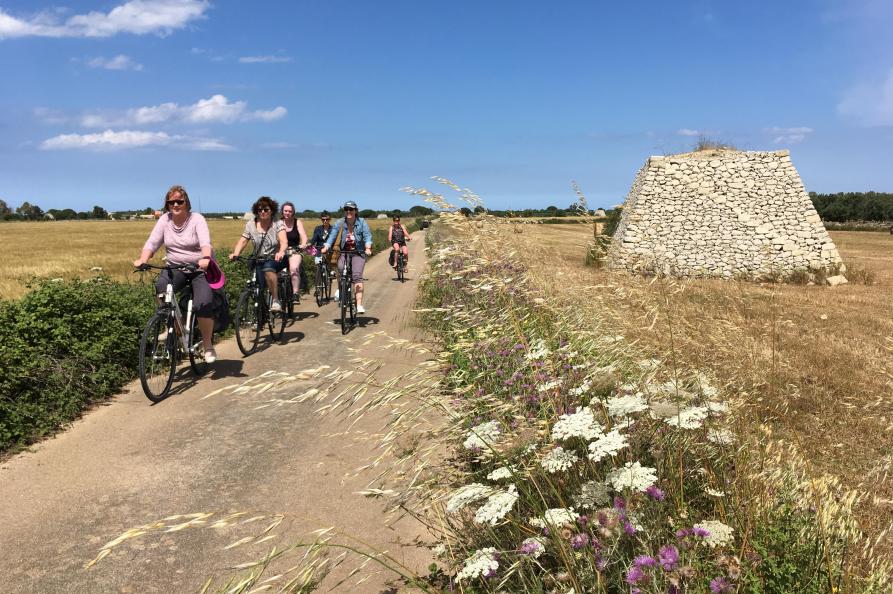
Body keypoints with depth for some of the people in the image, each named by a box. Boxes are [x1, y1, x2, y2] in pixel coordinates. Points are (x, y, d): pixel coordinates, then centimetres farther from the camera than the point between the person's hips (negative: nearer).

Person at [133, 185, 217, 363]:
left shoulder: (197, 219, -10)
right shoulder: (165, 220, 1)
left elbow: (205, 242, -26)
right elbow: (152, 243, -8)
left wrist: (206, 259, -47)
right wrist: (142, 259, -27)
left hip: (200, 268, -3)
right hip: (176, 267, 4)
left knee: (202, 304, -23)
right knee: (160, 286, -29)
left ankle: (208, 345, -1)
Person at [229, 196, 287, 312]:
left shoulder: (278, 224, -6)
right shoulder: (251, 225, 3)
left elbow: (283, 241, -22)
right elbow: (242, 241, -2)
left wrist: (281, 252, -44)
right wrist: (235, 253, -23)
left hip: (276, 259, -4)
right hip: (259, 261, 4)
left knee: (268, 267, -37)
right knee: (259, 288, -8)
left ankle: (276, 301, -31)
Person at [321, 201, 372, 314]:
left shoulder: (362, 222, -4)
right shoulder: (339, 223, -1)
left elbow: (367, 235, -14)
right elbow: (332, 236, -11)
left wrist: (368, 248, -33)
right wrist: (326, 247, -29)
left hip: (358, 253, -1)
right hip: (344, 252, 1)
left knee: (357, 276, -19)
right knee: (340, 268, -29)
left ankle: (359, 305, -23)